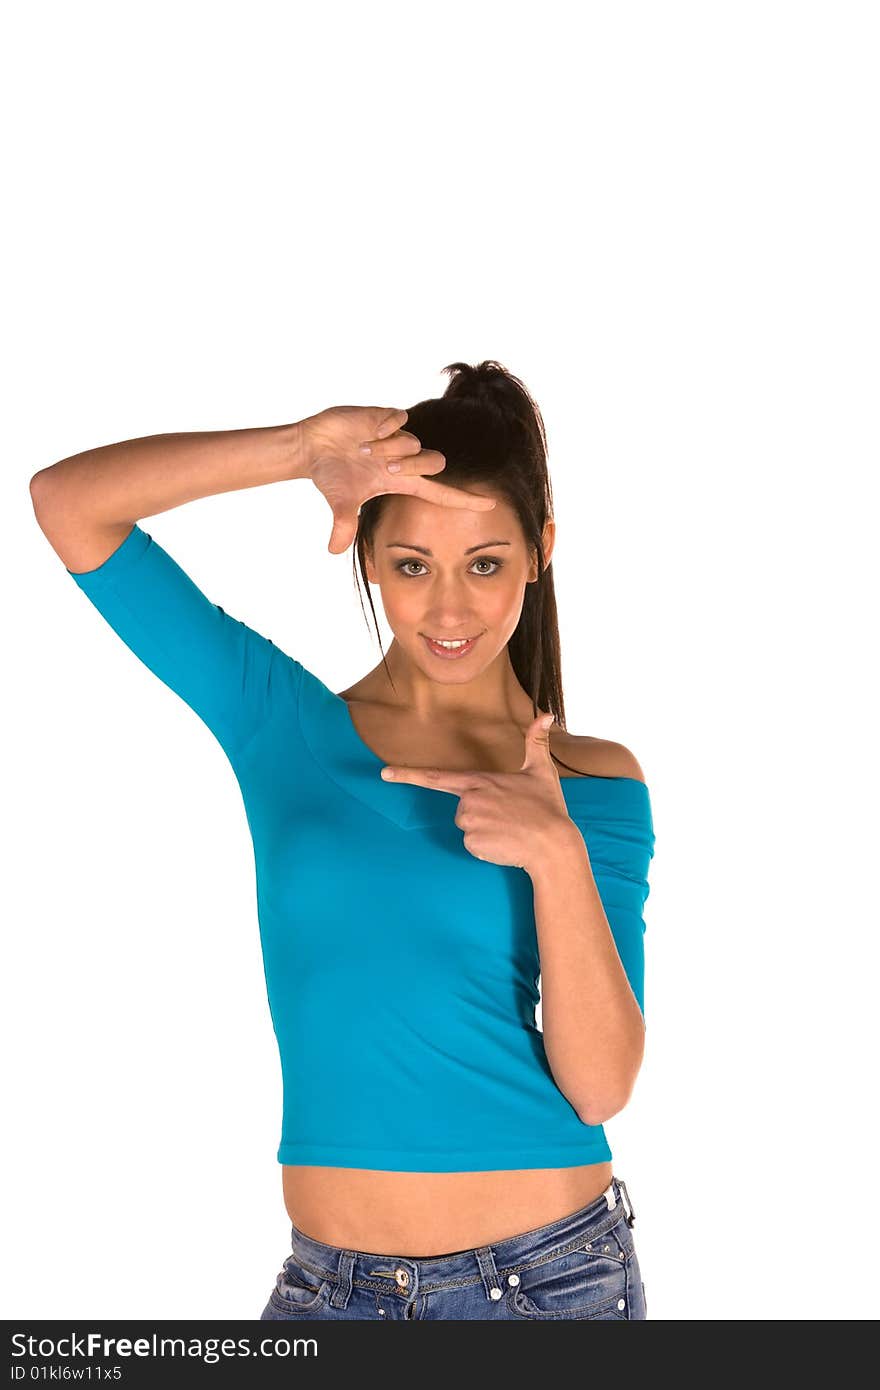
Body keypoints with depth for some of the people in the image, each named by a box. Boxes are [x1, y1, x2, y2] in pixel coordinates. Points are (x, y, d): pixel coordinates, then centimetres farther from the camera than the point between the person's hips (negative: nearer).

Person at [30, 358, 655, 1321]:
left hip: (552, 1272, -1)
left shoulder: (593, 784, -3)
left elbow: (601, 1088, -10)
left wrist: (560, 859, -23)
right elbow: (67, 502, -7)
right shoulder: (283, 724, -1)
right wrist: (299, 449, -19)